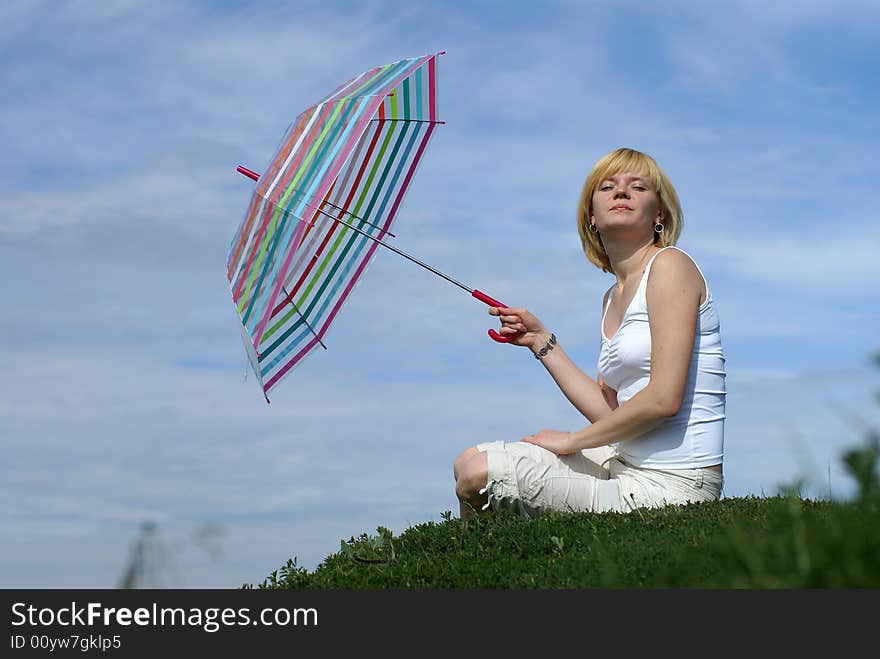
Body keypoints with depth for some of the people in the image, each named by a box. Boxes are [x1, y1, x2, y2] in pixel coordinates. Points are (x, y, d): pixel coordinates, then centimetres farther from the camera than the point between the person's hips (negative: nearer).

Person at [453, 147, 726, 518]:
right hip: (627, 464, 9)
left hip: (669, 485, -8)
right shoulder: (612, 299, 17)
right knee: (470, 463, 9)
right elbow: (609, 412, 10)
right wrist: (541, 342, 12)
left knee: (479, 475, -10)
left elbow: (663, 399, -19)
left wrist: (571, 441, -9)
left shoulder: (669, 265, -9)